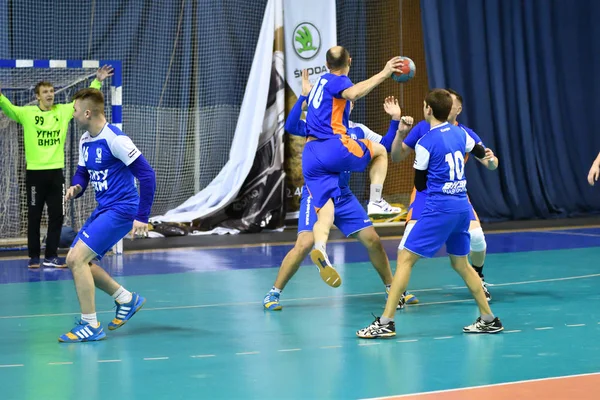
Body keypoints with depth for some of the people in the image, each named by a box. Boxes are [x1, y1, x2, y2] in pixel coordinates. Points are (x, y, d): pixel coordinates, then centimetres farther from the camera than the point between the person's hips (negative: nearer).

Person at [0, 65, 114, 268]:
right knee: (34, 216, 5)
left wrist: (97, 82, 1)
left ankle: (51, 256, 13)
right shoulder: (27, 113, -3)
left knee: (57, 215, 5)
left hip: (56, 172, 3)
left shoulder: (63, 111, 6)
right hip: (35, 172, -3)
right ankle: (34, 256, 13)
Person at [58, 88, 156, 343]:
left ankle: (90, 326, -8)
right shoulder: (85, 140, 9)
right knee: (75, 260, 10)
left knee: (78, 258, -16)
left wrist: (142, 217, -21)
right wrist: (76, 188, -7)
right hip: (103, 209, 9)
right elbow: (82, 172, 19)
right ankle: (127, 300, 23)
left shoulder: (115, 139, -18)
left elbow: (146, 174, -20)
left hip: (121, 209, -9)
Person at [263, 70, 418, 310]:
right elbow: (291, 126, -24)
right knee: (305, 243, -19)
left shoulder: (358, 130, 6)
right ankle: (273, 293, -5)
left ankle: (392, 289, 20)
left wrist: (395, 121, -5)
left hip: (344, 198, 5)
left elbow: (386, 146, 7)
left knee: (373, 240, 2)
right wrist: (304, 96, -30)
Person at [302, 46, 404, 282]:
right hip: (333, 147, -6)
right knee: (380, 150, 20)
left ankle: (320, 249, -33)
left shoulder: (321, 82, 25)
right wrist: (383, 74, -26)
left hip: (310, 155, 6)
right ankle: (376, 202, 6)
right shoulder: (338, 81, 1)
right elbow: (353, 93, -25)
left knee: (325, 209, -6)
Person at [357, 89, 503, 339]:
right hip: (462, 207, 7)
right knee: (460, 264, 20)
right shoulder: (460, 134, 8)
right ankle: (489, 320, 20)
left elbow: (420, 184, 0)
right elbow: (482, 154, 27)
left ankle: (386, 323, -10)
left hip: (439, 208, -7)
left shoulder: (425, 143, -10)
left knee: (405, 259, -4)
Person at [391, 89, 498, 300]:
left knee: (476, 236, -13)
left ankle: (478, 280, 16)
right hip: (426, 191, -1)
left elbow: (491, 165, -7)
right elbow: (397, 157, -5)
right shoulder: (423, 128, -8)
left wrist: (491, 159, -31)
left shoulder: (466, 134, -6)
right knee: (411, 235, -23)